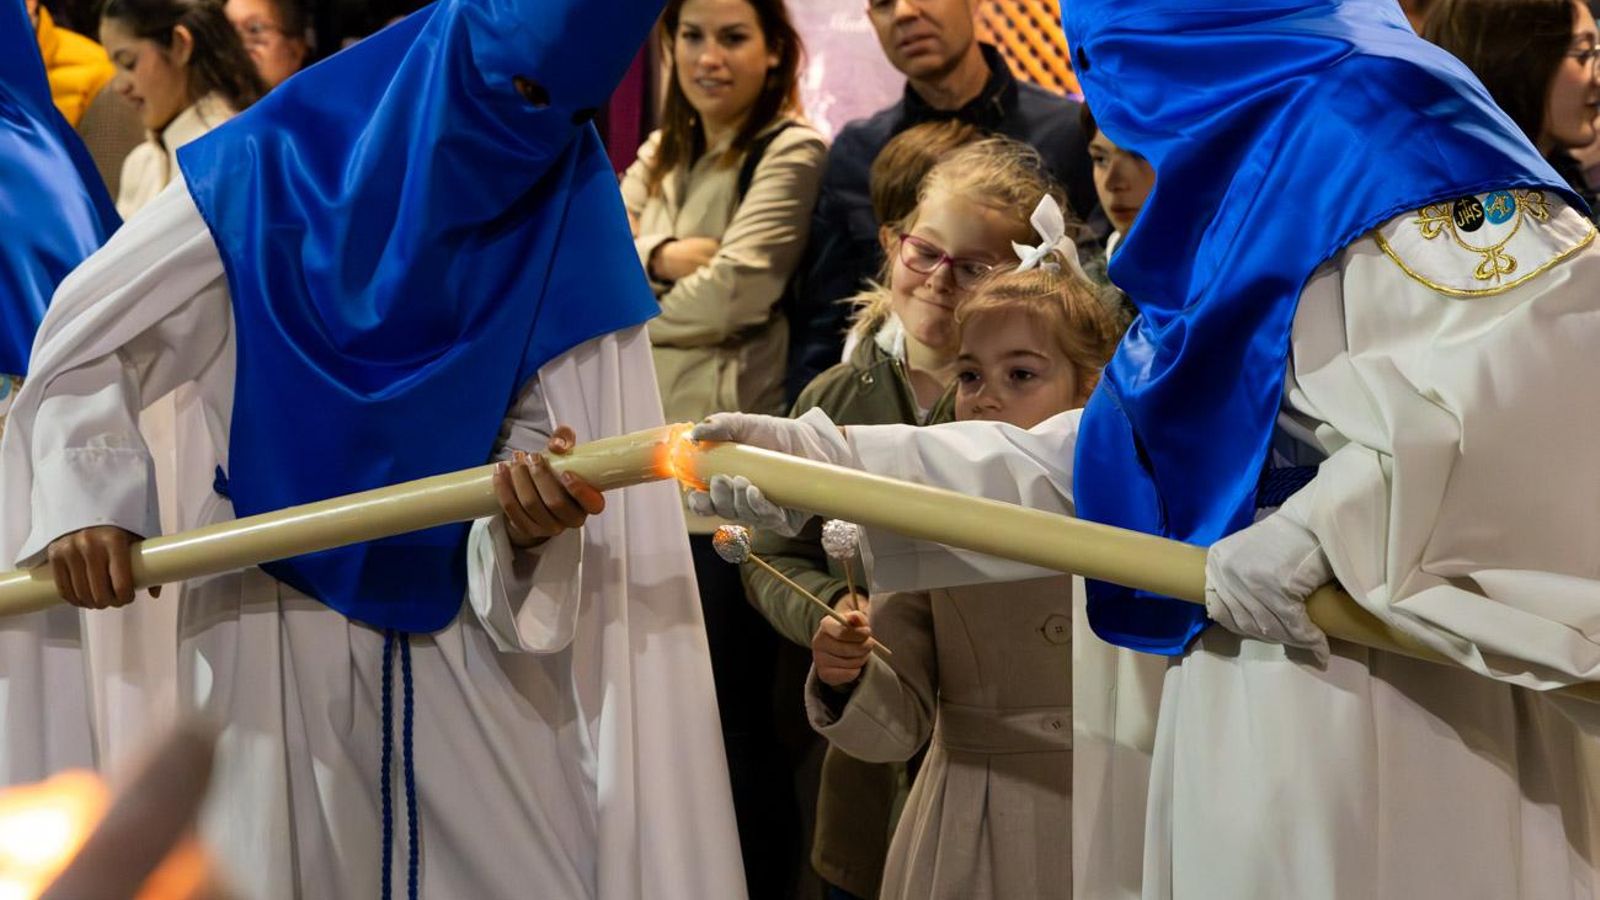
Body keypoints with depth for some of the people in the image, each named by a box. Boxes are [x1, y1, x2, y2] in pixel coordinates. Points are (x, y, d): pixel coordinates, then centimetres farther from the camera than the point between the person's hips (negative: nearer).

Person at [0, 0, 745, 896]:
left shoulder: (574, 224, -5)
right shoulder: (281, 167, -10)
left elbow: (542, 429, -8)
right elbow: (90, 329, -2)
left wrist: (534, 511, -31)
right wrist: (85, 497, -14)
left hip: (467, 624, 1)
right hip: (277, 612, -1)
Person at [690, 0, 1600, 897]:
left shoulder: (1370, 120, -9)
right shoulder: (1235, 210, 19)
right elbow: (1089, 467, 18)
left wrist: (1324, 521, -25)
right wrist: (826, 459, 14)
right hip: (1255, 711, 9)